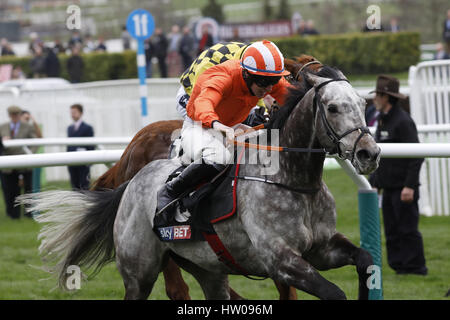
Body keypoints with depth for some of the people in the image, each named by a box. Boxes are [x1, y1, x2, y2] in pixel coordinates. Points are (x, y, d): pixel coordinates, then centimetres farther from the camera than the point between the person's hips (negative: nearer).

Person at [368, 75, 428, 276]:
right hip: (389, 189, 9)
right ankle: (398, 265, 13)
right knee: (392, 231, 8)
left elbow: (416, 155, -18)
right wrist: (373, 182, 20)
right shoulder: (382, 121, 16)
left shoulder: (403, 122, -13)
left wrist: (410, 186, -22)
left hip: (403, 189, -9)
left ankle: (415, 267, 0)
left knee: (408, 229, -6)